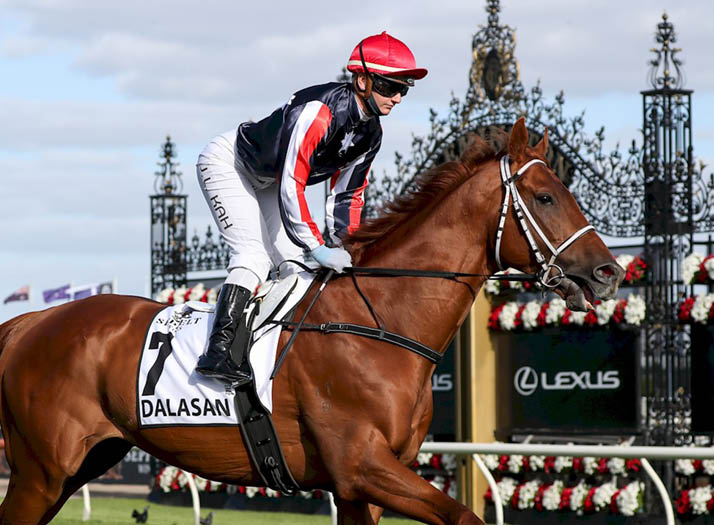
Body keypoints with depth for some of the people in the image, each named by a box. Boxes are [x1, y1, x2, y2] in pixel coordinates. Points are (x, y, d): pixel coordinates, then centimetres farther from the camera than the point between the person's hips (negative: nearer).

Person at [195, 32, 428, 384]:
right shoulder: (318, 111, -35)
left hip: (266, 180, 9)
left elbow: (347, 193, 4)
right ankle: (217, 352, -30)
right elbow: (291, 184, -36)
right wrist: (317, 249, -35)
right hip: (226, 163, -9)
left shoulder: (369, 133, -7)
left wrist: (342, 248, -5)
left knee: (295, 263, 2)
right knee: (256, 254, -22)